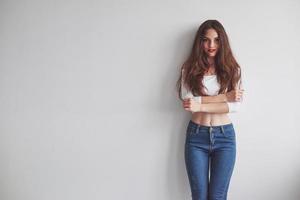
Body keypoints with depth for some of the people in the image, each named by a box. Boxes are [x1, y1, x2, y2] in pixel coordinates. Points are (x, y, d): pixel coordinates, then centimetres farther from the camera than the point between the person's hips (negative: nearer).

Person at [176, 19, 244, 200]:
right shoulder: (190, 68, 1)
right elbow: (187, 101, -13)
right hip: (196, 136, 0)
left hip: (225, 136, 0)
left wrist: (201, 106, -20)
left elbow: (236, 105, -11)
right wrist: (224, 97, -16)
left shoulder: (232, 69, 2)